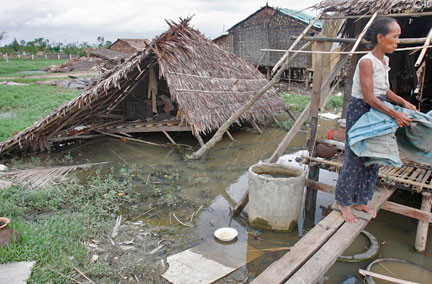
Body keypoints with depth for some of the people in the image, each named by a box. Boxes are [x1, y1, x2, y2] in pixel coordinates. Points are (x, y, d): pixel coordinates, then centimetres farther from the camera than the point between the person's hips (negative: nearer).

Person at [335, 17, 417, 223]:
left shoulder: (384, 61, 8)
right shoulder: (366, 62, -18)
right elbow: (369, 98, -23)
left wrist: (402, 102, 5)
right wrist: (396, 115, -22)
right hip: (359, 112, -9)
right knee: (355, 159, -1)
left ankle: (360, 201, 29)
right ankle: (345, 202, 16)